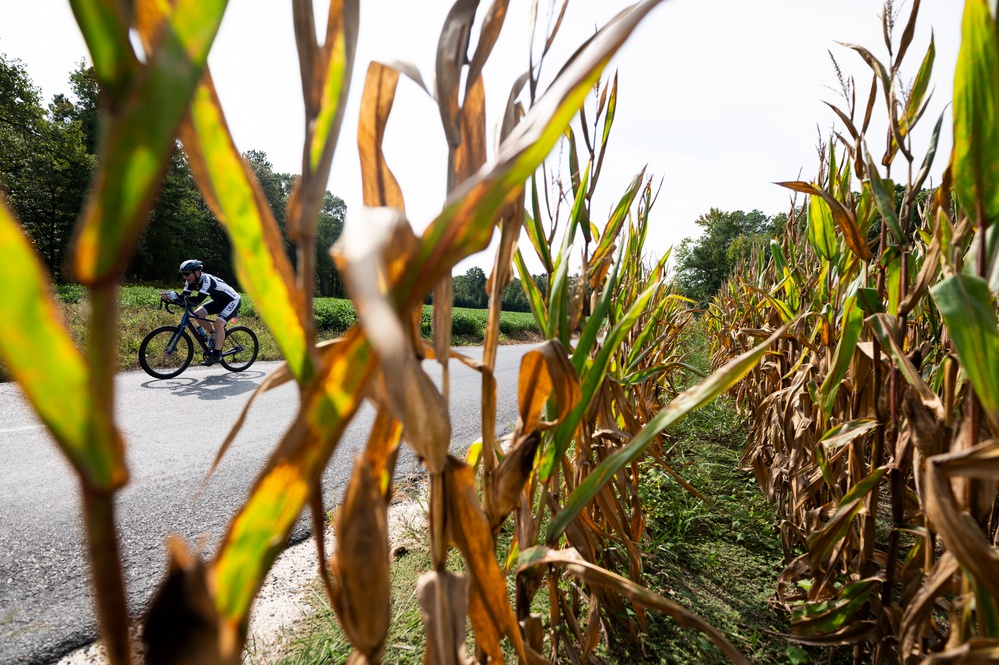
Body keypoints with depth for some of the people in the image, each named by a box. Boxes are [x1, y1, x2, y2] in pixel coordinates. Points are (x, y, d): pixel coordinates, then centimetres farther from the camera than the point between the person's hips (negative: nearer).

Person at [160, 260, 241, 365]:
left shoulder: (207, 280, -31)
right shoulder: (192, 281, -6)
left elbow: (198, 300, -40)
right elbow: (184, 295, -12)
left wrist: (176, 296, -45)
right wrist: (169, 296, -30)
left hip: (232, 300, -9)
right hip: (219, 301, 9)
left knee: (218, 324, -24)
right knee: (198, 314, -7)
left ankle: (216, 354, -15)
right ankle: (215, 335, 12)